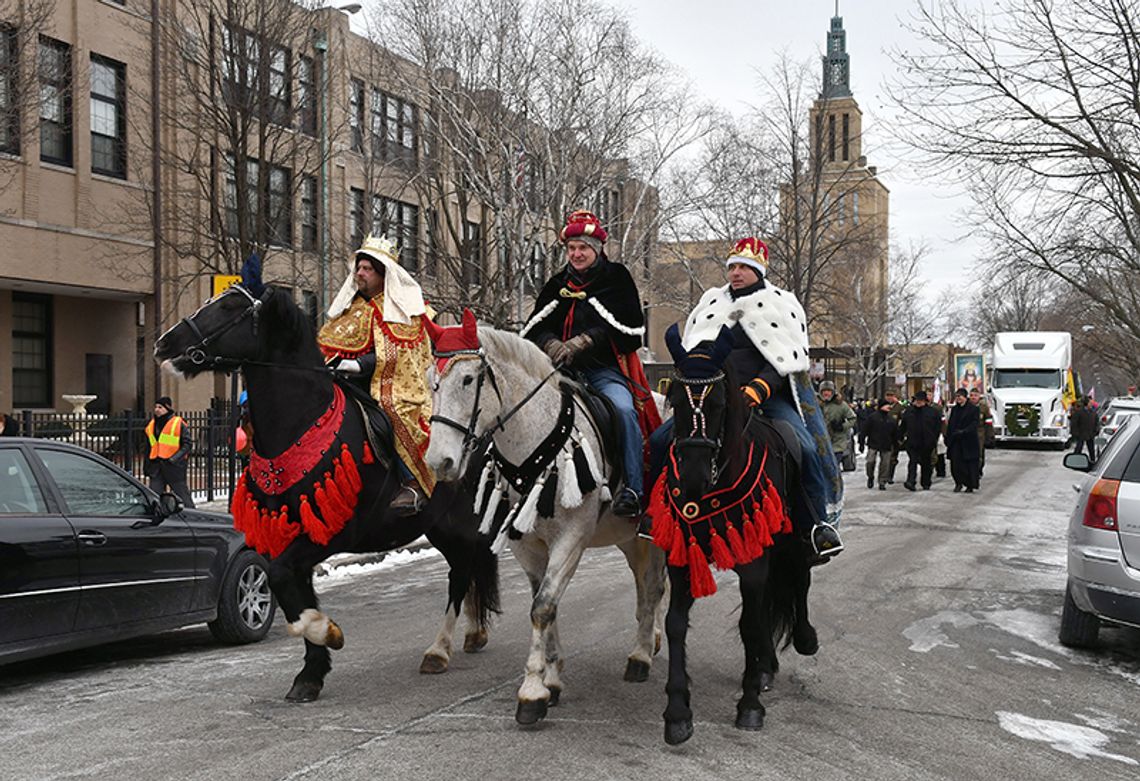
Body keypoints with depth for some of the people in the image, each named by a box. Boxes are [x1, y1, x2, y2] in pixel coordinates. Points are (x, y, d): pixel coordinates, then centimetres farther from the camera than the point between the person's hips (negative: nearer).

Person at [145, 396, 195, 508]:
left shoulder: (178, 423, -6)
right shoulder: (152, 425, 13)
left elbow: (186, 444, -7)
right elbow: (149, 447, 21)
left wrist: (175, 458, -19)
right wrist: (147, 465, 15)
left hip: (174, 466, -6)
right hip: (156, 466, 6)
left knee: (182, 495, 1)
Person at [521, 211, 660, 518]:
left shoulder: (616, 279, 7)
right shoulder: (557, 285, 20)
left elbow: (626, 329, -5)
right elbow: (534, 328, 13)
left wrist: (582, 342, -15)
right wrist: (552, 345, -11)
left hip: (604, 369, -4)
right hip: (562, 370, 4)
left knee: (623, 409, -32)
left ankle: (633, 490, -29)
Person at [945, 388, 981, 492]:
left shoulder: (973, 409, -3)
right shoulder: (954, 409, 13)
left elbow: (974, 424, -11)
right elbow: (950, 424, 13)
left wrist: (963, 431, -24)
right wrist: (948, 438, 5)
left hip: (968, 441, -4)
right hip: (955, 441, 4)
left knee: (969, 463, 0)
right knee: (955, 463, -3)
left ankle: (970, 486, 9)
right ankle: (959, 483, 11)